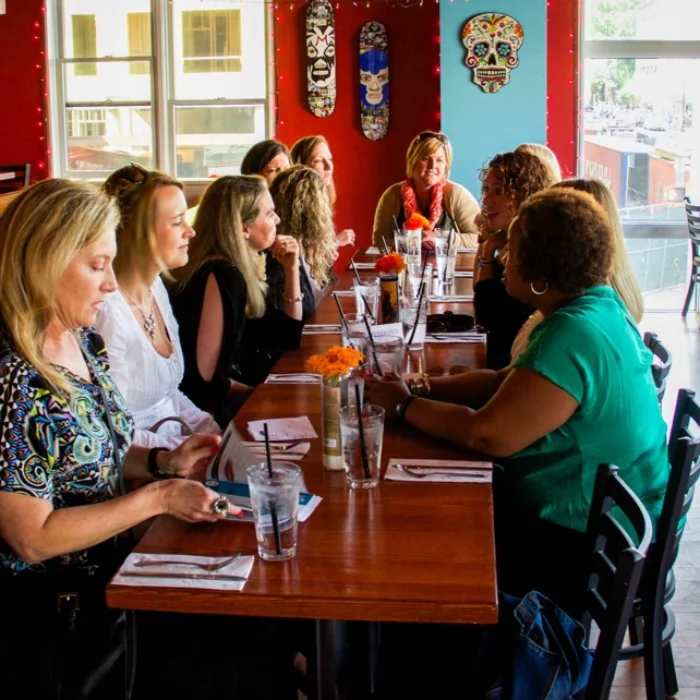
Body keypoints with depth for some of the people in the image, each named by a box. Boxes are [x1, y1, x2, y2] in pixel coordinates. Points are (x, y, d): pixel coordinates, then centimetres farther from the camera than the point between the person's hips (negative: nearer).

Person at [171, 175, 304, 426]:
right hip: (218, 409, -8)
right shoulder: (222, 277, -22)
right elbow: (205, 378, -26)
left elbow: (288, 337, 13)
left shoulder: (240, 271, 5)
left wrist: (291, 269, 3)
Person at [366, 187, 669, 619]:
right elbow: (504, 381, 11)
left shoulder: (573, 337, -28)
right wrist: (425, 388, 0)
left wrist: (405, 405, -14)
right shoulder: (600, 306, 5)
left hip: (581, 550, -9)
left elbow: (488, 435, -28)